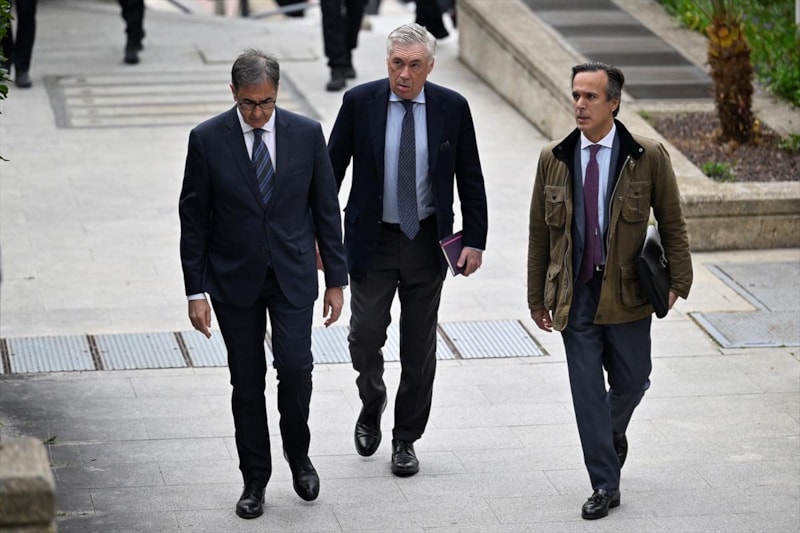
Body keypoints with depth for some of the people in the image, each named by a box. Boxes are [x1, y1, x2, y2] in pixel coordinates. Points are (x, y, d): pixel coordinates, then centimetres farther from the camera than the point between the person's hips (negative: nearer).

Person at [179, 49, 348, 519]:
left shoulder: (307, 134, -3)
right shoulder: (208, 140, -6)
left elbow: (327, 210, 3)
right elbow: (194, 220, -2)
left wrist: (336, 280, 2)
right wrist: (196, 291, -5)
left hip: (293, 276, 0)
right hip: (234, 281, 0)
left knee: (296, 369, -9)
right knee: (247, 382, 6)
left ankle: (298, 453, 18)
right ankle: (255, 478, 19)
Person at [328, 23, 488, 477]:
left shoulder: (452, 107, -4)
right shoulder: (359, 102, -6)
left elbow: (470, 179, 2)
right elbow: (332, 169, 0)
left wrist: (475, 241, -2)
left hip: (427, 242, 1)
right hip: (372, 239, -1)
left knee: (419, 346, 6)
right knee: (365, 332, -6)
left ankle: (406, 439, 20)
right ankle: (372, 404, 26)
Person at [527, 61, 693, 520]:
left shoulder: (649, 157, -4)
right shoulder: (554, 159, 2)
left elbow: (672, 224, 3)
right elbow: (540, 233, 7)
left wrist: (678, 281, -3)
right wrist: (538, 298, 7)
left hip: (627, 293, -1)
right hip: (575, 295, 1)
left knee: (631, 383, 10)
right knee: (587, 392, 1)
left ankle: (614, 431, 44)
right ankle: (605, 486, 10)